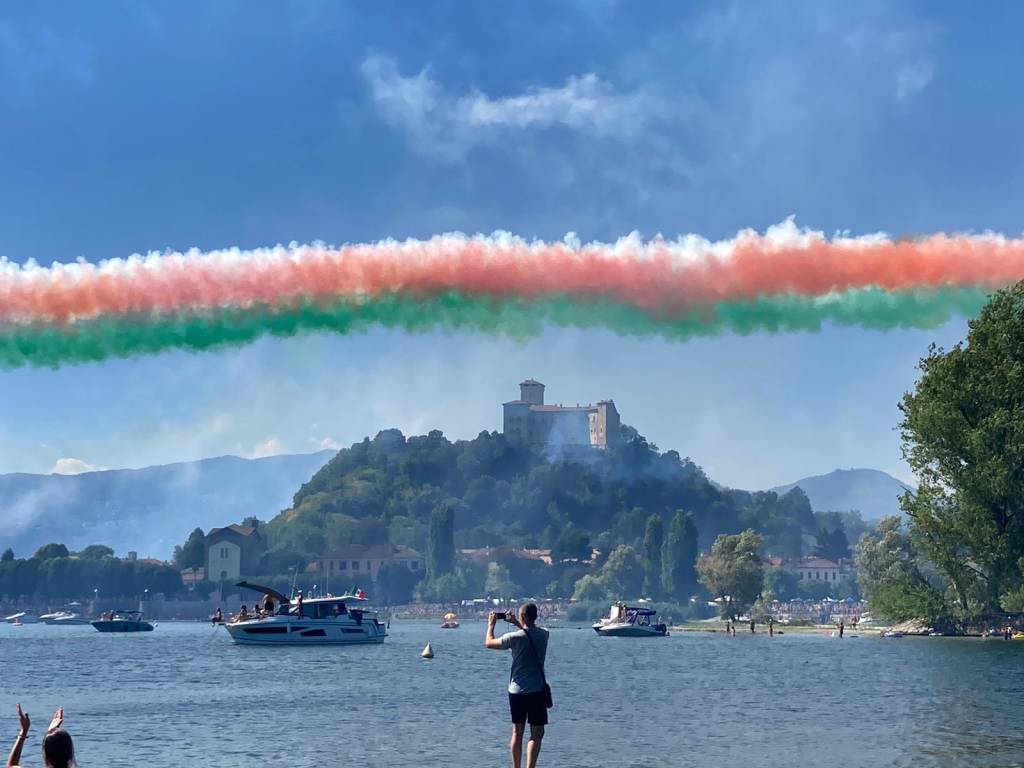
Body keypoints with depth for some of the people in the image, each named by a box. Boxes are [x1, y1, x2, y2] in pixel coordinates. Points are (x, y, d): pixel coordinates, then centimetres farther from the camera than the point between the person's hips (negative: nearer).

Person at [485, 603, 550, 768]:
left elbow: (489, 643, 5)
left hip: (516, 691, 0)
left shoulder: (514, 637, -11)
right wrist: (516, 623, 26)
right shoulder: (544, 634, -3)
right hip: (537, 691, 0)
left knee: (517, 732, 13)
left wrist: (491, 624, 18)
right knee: (537, 734, 1)